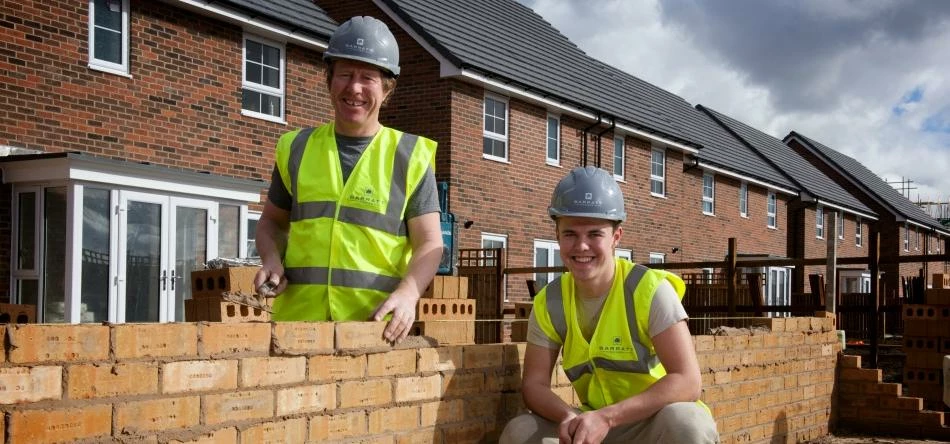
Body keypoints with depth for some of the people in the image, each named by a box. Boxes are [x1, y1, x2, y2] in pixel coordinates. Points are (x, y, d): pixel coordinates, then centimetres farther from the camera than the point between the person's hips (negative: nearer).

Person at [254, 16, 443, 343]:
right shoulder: (297, 148, 12)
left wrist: (407, 294, -18)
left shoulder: (410, 157, 4)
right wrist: (272, 261, 1)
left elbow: (429, 243, 2)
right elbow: (272, 222, 23)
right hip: (298, 322, 2)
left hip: (375, 326, -2)